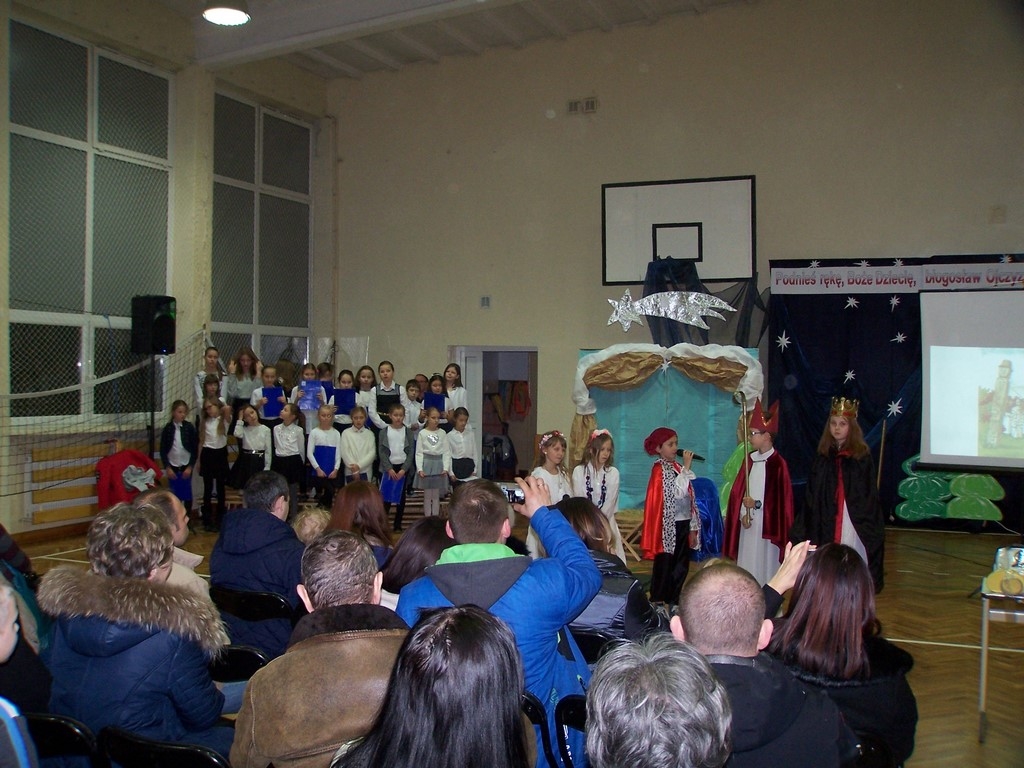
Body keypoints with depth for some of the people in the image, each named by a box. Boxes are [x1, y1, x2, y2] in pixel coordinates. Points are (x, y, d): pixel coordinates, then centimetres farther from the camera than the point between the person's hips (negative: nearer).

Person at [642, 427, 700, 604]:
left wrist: (693, 527, 12)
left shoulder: (677, 467, 11)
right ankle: (658, 603, 8)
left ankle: (673, 602, 21)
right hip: (669, 527, -7)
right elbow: (678, 492, -23)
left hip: (683, 525, 7)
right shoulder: (659, 469, -10)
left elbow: (690, 498, 14)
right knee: (664, 568, 0)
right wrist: (686, 467, -20)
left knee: (681, 569, 11)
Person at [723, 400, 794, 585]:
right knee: (747, 562, 11)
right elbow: (738, 490, 8)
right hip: (748, 522, 6)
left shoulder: (778, 463, -11)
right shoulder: (750, 459, 9)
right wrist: (742, 514, -3)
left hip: (767, 524, -6)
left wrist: (757, 504, -10)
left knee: (765, 564, -1)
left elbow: (781, 497, -12)